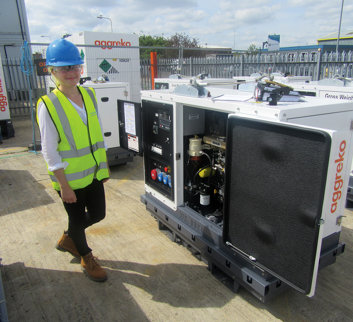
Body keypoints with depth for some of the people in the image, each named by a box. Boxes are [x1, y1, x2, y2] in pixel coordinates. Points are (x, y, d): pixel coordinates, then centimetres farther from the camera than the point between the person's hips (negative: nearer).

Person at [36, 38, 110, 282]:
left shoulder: (89, 95, 1)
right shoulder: (48, 105, -16)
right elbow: (50, 152, -15)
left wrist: (104, 167, 11)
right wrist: (64, 186, -14)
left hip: (93, 173, 6)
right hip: (70, 179, -6)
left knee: (98, 215, 17)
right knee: (77, 218, 13)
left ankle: (67, 239, 46)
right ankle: (86, 258, 41)